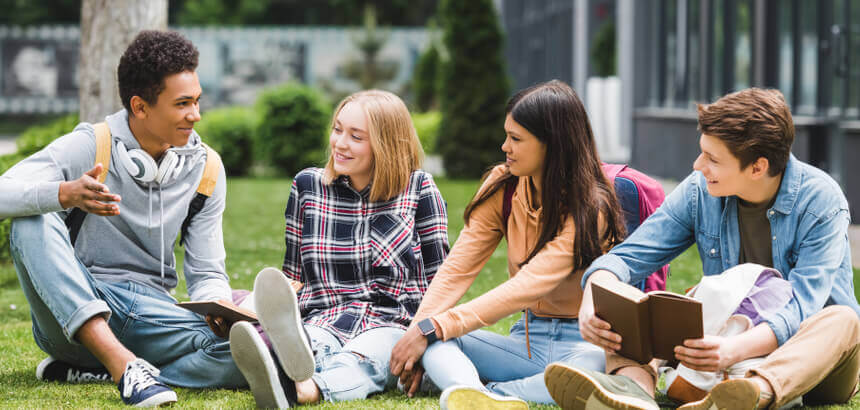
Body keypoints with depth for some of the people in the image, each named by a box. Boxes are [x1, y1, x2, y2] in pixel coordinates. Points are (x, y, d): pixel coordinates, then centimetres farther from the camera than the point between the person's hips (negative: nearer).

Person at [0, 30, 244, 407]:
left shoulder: (204, 168, 5)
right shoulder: (87, 147, -7)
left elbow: (207, 274, 8)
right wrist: (65, 194, -41)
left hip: (149, 311, 3)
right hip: (71, 313, -2)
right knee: (33, 220, -30)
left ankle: (86, 372, -18)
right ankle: (121, 362, -38)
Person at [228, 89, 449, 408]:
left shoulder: (418, 189, 7)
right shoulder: (308, 186, 14)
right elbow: (293, 277, 18)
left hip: (391, 327, -1)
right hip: (322, 323, 1)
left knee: (358, 362, -38)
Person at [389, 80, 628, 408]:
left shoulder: (590, 208, -14)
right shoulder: (503, 187, 4)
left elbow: (527, 287, -24)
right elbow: (457, 269, -3)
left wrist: (432, 329, -28)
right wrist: (417, 330, -20)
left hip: (584, 344, -5)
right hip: (526, 341, 5)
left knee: (599, 363, -41)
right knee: (434, 343, -23)